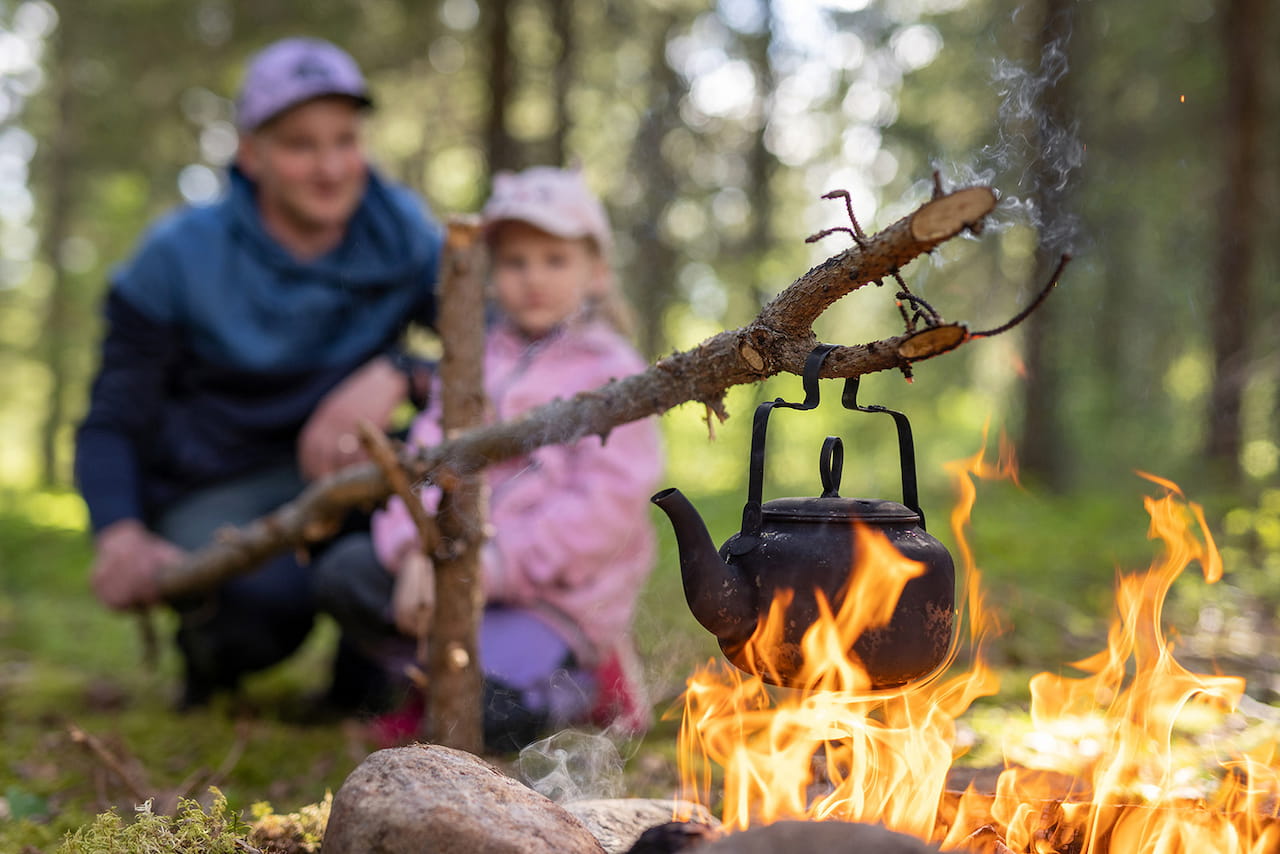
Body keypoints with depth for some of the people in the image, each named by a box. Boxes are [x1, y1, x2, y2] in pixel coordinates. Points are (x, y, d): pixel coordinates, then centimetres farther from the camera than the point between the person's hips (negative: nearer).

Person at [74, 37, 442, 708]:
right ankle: (209, 651, 5)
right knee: (270, 602, -35)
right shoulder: (179, 256, -10)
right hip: (207, 488, -3)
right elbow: (113, 420, -8)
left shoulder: (403, 235, -4)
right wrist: (119, 534, -28)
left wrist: (396, 375, -33)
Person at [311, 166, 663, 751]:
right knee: (342, 571, -11)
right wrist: (419, 554, -15)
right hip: (464, 562, 6)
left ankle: (581, 683, 5)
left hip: (560, 593, -6)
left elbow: (605, 506, -16)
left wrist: (499, 566, -20)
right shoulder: (478, 358, 12)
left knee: (488, 716, -27)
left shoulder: (611, 373, -7)